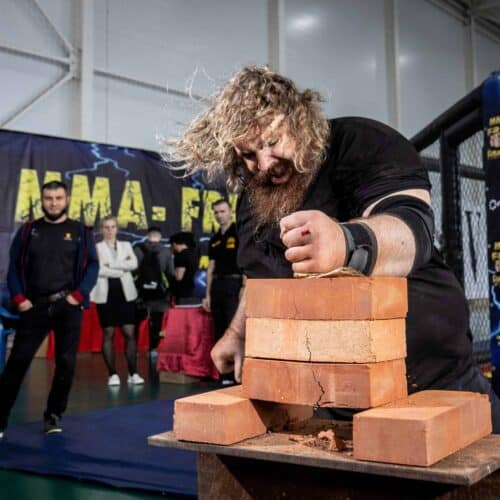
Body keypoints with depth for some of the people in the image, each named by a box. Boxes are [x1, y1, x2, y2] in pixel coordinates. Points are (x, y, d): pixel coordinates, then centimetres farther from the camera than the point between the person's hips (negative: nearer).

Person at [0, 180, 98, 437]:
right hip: (35, 306, 1)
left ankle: (53, 415, 17)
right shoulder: (28, 230, 9)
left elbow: (92, 266, 2)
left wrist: (79, 294, -10)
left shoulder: (80, 232, 7)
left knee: (66, 362, 2)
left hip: (67, 307, 0)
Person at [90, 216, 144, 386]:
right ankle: (112, 374, 9)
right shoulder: (96, 248, 4)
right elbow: (97, 269, -12)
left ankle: (133, 373, 5)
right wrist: (122, 268, -10)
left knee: (130, 333, -1)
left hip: (125, 293, 2)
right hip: (105, 294, -2)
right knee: (108, 333, 2)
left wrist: (112, 265, -11)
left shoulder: (126, 245, 13)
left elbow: (134, 264, -3)